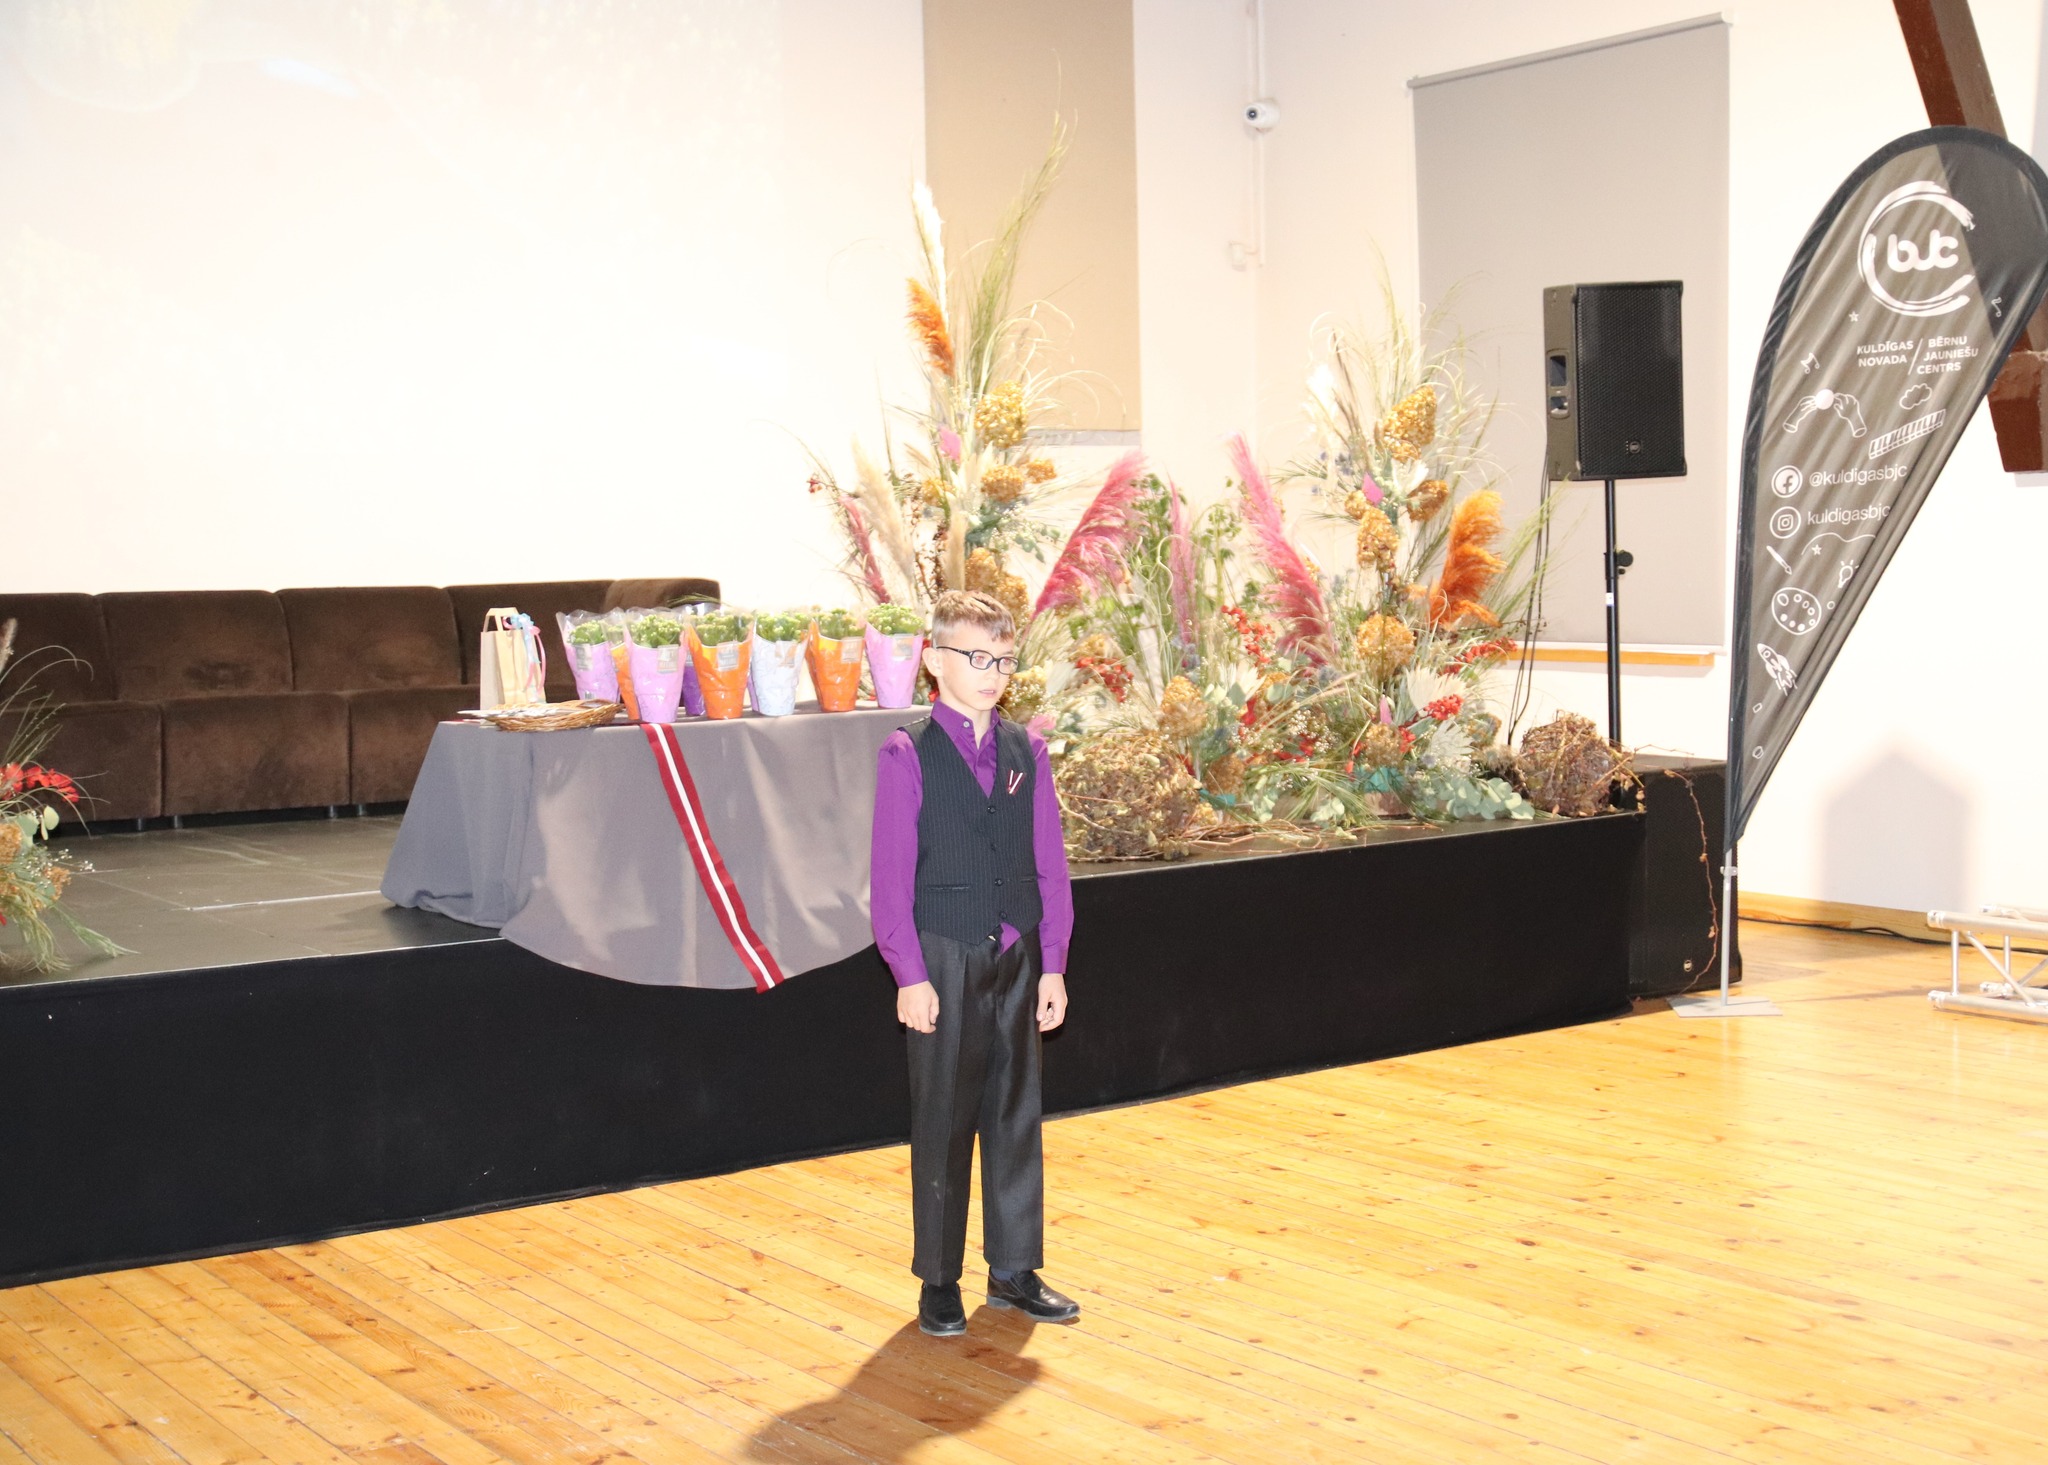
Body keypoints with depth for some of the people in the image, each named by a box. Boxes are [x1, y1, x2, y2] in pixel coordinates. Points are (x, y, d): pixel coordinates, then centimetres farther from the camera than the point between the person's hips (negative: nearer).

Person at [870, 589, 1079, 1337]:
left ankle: (1014, 1269, 23)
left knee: (1017, 1113, 11)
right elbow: (891, 876, -8)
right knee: (943, 1122, 4)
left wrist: (1052, 964, 4)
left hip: (1018, 958, 4)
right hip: (944, 963, -4)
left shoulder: (1027, 751, 5)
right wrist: (910, 974, -12)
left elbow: (1049, 865, 7)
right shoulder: (907, 756, -7)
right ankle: (939, 1282, 15)